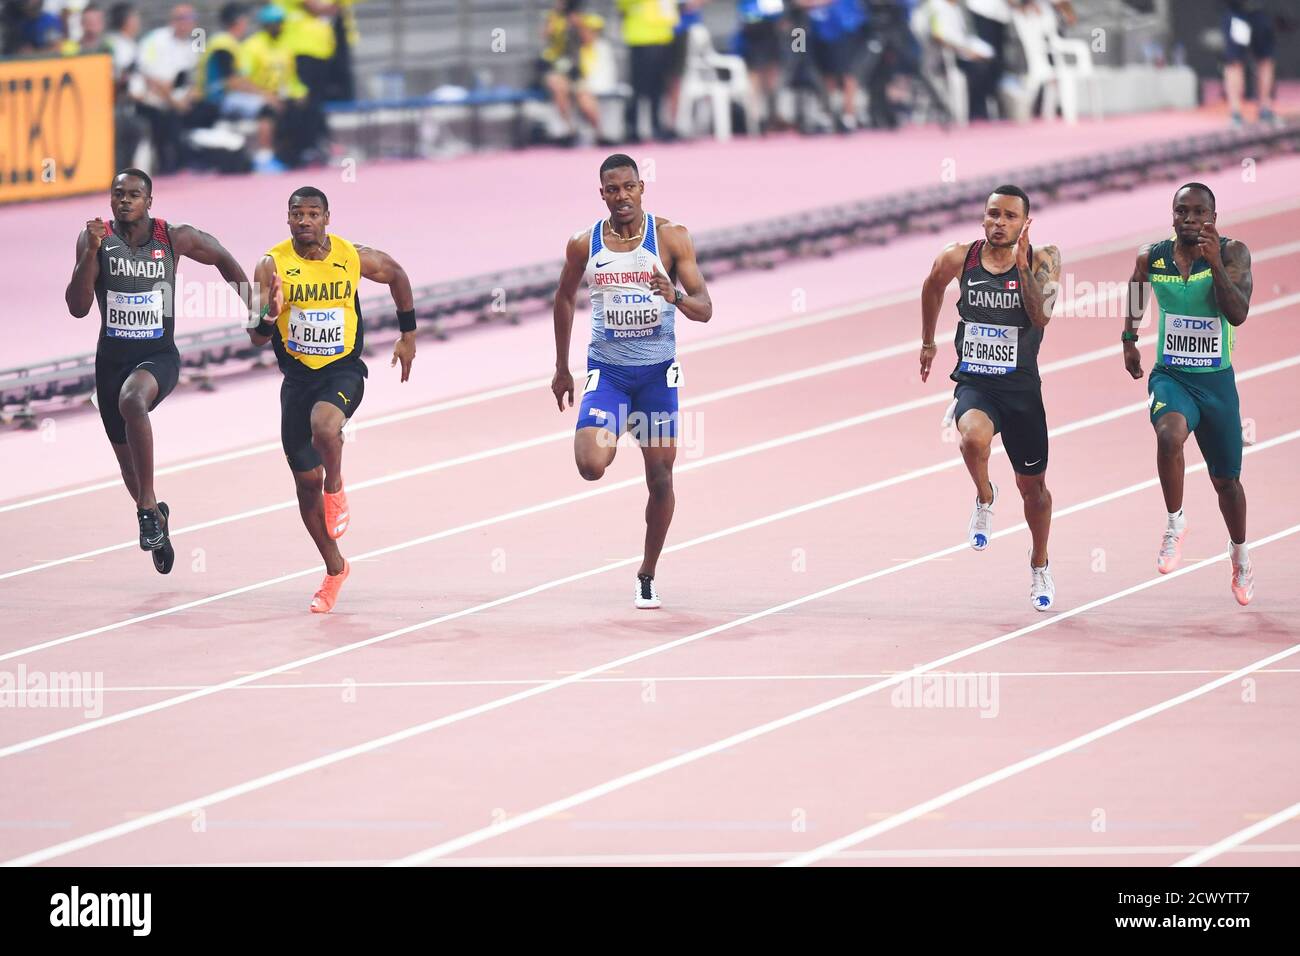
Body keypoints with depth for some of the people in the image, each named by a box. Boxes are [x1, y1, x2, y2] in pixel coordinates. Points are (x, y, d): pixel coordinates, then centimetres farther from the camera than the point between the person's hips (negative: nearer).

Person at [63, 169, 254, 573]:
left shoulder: (173, 238, -7)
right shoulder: (94, 238, -7)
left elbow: (223, 259, 12)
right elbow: (77, 308, -14)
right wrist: (92, 253, -25)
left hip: (158, 356, -3)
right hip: (112, 358, 3)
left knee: (132, 400, -38)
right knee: (129, 463, 14)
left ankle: (148, 506, -30)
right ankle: (155, 516, 45)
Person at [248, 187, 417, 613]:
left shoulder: (354, 258, -8)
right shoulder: (272, 266, -9)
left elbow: (396, 275, 14)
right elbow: (257, 337, -12)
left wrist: (408, 334, 17)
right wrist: (269, 316, -35)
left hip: (343, 371, -2)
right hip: (297, 377, 2)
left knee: (323, 426, -36)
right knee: (306, 481, 7)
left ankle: (336, 489, -3)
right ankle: (334, 569, 26)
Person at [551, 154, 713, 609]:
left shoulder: (670, 238, -6)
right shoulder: (584, 245, -1)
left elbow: (704, 309, -8)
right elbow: (564, 298, 16)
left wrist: (676, 296, -31)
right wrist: (562, 368, 17)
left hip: (657, 371, 0)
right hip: (606, 370, 0)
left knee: (660, 477, 2)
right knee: (591, 466, -20)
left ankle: (647, 575, 20)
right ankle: (608, 434, 19)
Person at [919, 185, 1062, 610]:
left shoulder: (1042, 261, -7)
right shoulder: (957, 259, -4)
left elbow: (1042, 315, -21)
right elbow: (932, 289, 18)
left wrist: (1021, 264, -28)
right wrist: (928, 343, 27)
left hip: (1021, 388, 1)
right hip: (974, 383, -1)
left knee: (1033, 484, 14)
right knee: (975, 436, -36)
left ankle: (1039, 566, 40)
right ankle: (984, 499, -3)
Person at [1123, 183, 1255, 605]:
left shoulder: (1233, 253, -11)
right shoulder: (1151, 256, -4)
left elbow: (1238, 314, -24)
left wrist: (1215, 263, -33)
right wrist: (1129, 339, 22)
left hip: (1217, 380, 0)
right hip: (1170, 376, 0)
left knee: (1226, 479, 14)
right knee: (1170, 434, -34)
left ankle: (1239, 553, 40)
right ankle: (1175, 523, -15)